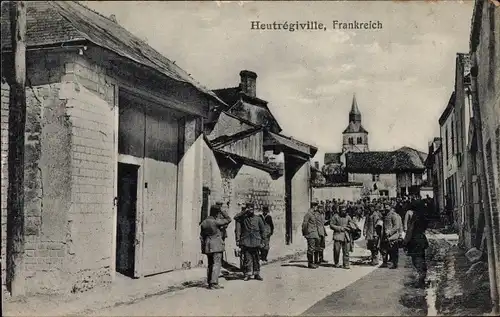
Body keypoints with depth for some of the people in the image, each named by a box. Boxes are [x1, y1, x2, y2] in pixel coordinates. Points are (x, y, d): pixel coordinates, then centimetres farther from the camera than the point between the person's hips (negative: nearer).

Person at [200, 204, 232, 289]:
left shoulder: (204, 222, 9)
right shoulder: (216, 221, -13)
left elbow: (202, 236, 12)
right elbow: (228, 220, -2)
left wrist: (203, 247, 17)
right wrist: (222, 211, 2)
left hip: (207, 246, 7)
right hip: (216, 245, -7)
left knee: (210, 264, 14)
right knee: (217, 264, -5)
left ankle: (209, 282, 17)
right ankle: (214, 283, -12)